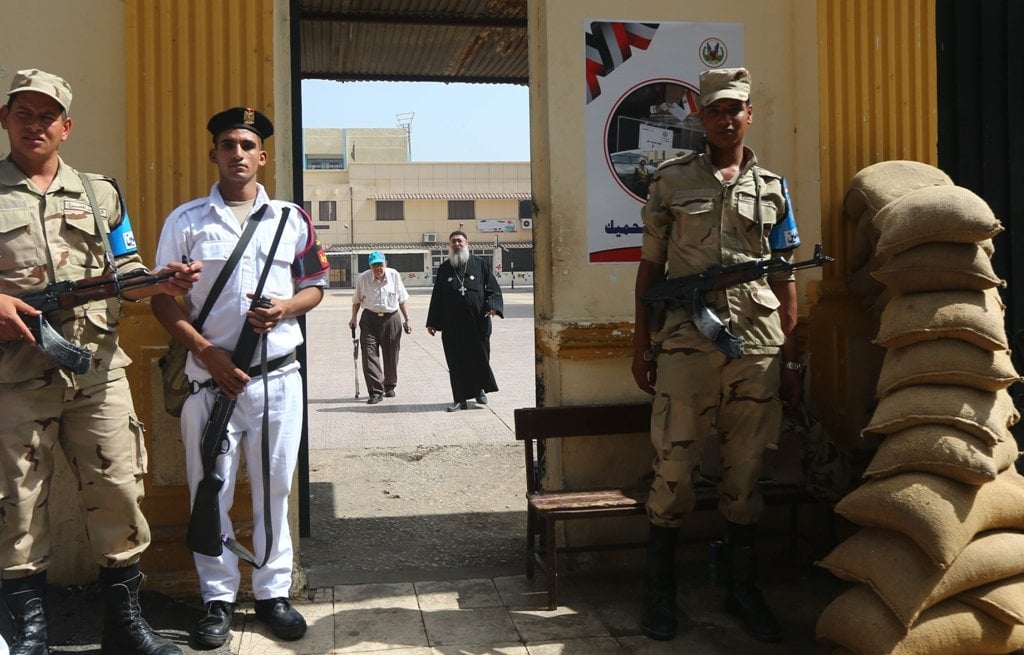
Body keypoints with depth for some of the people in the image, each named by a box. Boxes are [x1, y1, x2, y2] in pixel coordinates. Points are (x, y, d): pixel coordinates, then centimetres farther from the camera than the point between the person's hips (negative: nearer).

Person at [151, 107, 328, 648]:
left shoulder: (291, 219, 8)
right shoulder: (186, 220, 3)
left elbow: (314, 287, 12)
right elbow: (164, 300, 2)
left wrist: (285, 309, -11)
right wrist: (207, 354, -11)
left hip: (278, 378, 1)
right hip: (210, 376, -1)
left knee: (274, 489, 8)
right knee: (211, 491, 5)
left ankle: (272, 592, 21)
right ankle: (218, 599, 18)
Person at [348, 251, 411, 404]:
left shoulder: (394, 275, 1)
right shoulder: (363, 278, -3)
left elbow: (402, 300, 10)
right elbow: (357, 300, 11)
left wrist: (407, 319, 9)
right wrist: (353, 318, 5)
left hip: (391, 318, 1)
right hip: (370, 319, -1)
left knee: (391, 356, 10)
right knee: (370, 354, -11)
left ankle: (389, 386, 31)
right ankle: (376, 392, -9)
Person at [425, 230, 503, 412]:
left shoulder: (479, 264, 5)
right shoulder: (444, 269, 10)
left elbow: (493, 288, 3)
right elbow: (437, 296, 12)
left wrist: (492, 306, -15)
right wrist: (432, 322, 8)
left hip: (478, 322, -1)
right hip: (452, 324, 1)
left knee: (480, 357, 8)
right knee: (456, 362, 2)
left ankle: (480, 389, 30)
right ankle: (460, 399, 9)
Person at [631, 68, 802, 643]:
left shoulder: (773, 188, 12)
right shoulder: (671, 181, 7)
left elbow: (785, 282, 13)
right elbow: (650, 267, 8)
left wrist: (793, 360, 9)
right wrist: (642, 345, 3)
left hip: (758, 348, 2)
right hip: (685, 347, -2)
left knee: (747, 472, 9)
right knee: (674, 470, -1)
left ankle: (742, 587, 23)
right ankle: (660, 590, 14)